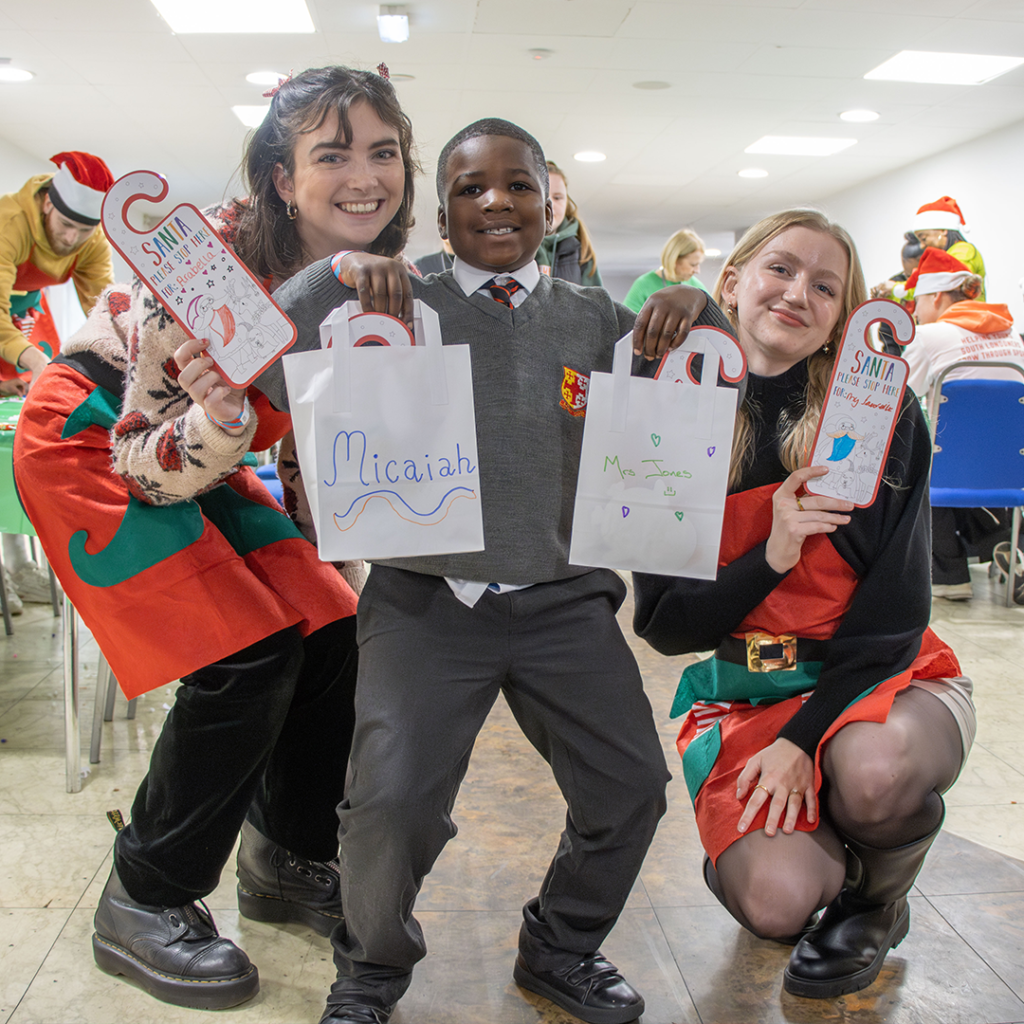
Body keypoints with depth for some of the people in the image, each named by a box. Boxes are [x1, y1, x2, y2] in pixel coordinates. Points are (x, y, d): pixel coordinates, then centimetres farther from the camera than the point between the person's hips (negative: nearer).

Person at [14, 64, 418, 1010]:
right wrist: (219, 422, -46)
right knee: (249, 655, -19)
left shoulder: (378, 283, -9)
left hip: (201, 458, 7)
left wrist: (317, 544, 1)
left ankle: (288, 862, 19)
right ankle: (145, 904, 1)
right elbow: (143, 458, -27)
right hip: (93, 444, -7)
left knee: (333, 637, -2)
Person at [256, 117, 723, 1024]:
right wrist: (350, 256, -11)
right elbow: (273, 369, -7)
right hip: (427, 599, -2)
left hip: (564, 600, 3)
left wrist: (688, 305, -3)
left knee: (632, 786, 1)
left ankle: (560, 946, 31)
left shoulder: (595, 319, 11)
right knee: (392, 797, -14)